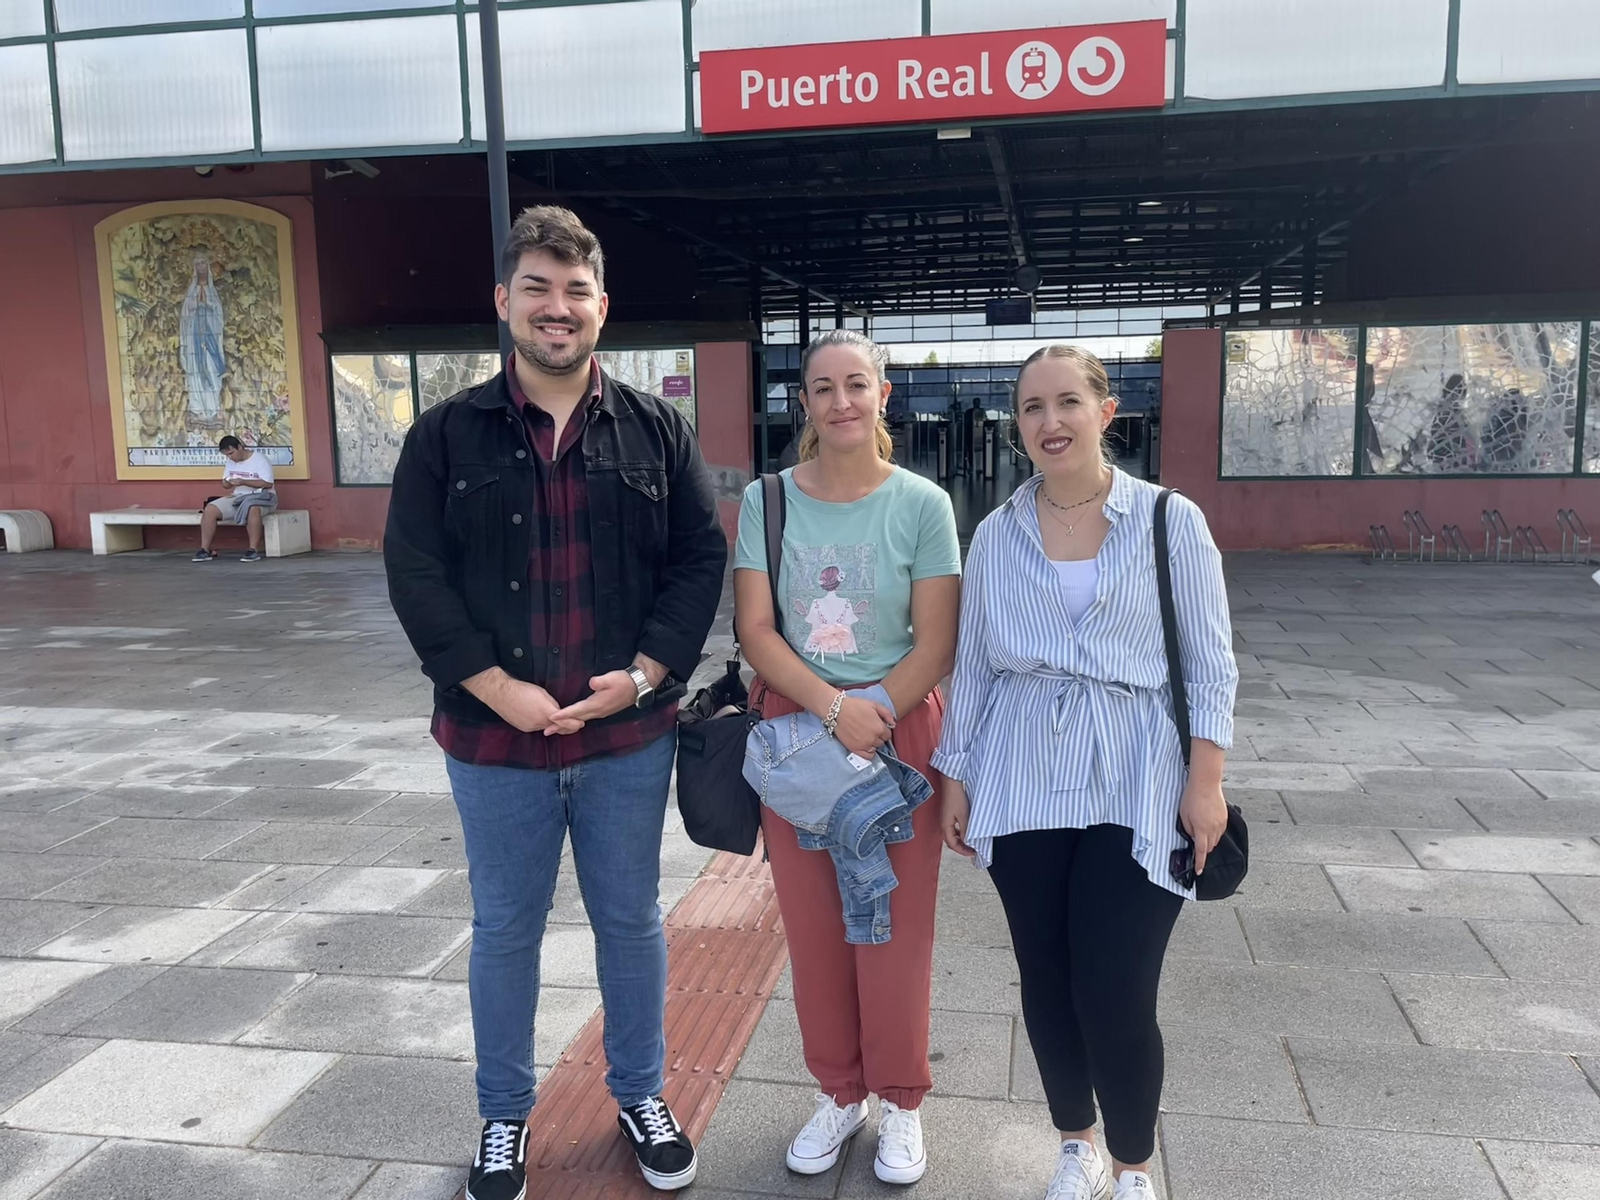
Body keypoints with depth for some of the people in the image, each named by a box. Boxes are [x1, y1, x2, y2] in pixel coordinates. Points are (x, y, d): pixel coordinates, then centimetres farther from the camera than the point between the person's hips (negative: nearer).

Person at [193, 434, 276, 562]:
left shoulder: (259, 459, -10)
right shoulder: (230, 462, 11)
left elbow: (268, 484, -17)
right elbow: (226, 483, 16)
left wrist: (243, 482, -24)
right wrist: (226, 483, -10)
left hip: (261, 497, -6)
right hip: (238, 497, 6)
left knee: (252, 508, -42)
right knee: (209, 509, -15)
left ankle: (254, 550, -36)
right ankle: (205, 550, -12)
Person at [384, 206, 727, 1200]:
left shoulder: (657, 430, 2)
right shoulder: (448, 434, -1)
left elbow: (700, 559, 1)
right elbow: (416, 575, -5)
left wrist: (643, 675, -11)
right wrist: (498, 689, -13)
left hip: (629, 733, 1)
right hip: (496, 737, 0)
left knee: (632, 921, 15)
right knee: (506, 929, 14)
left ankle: (641, 1096, 37)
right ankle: (505, 1116, 35)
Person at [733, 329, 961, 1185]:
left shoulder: (922, 505, -5)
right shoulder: (767, 501, -1)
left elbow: (936, 643, -7)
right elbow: (755, 631, -6)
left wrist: (873, 719, -17)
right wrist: (835, 708, -17)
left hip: (898, 732, -1)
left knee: (894, 925, 6)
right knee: (811, 924, 10)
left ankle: (900, 1101, 28)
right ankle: (838, 1092, 31)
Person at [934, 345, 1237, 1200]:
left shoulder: (1169, 521, -2)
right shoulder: (995, 535, 5)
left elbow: (1210, 662, 0)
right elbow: (972, 664, 10)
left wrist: (1206, 779, -6)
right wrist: (955, 775, 9)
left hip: (1133, 789, -3)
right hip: (1023, 788, 3)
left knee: (1115, 993, -4)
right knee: (1045, 983, 11)